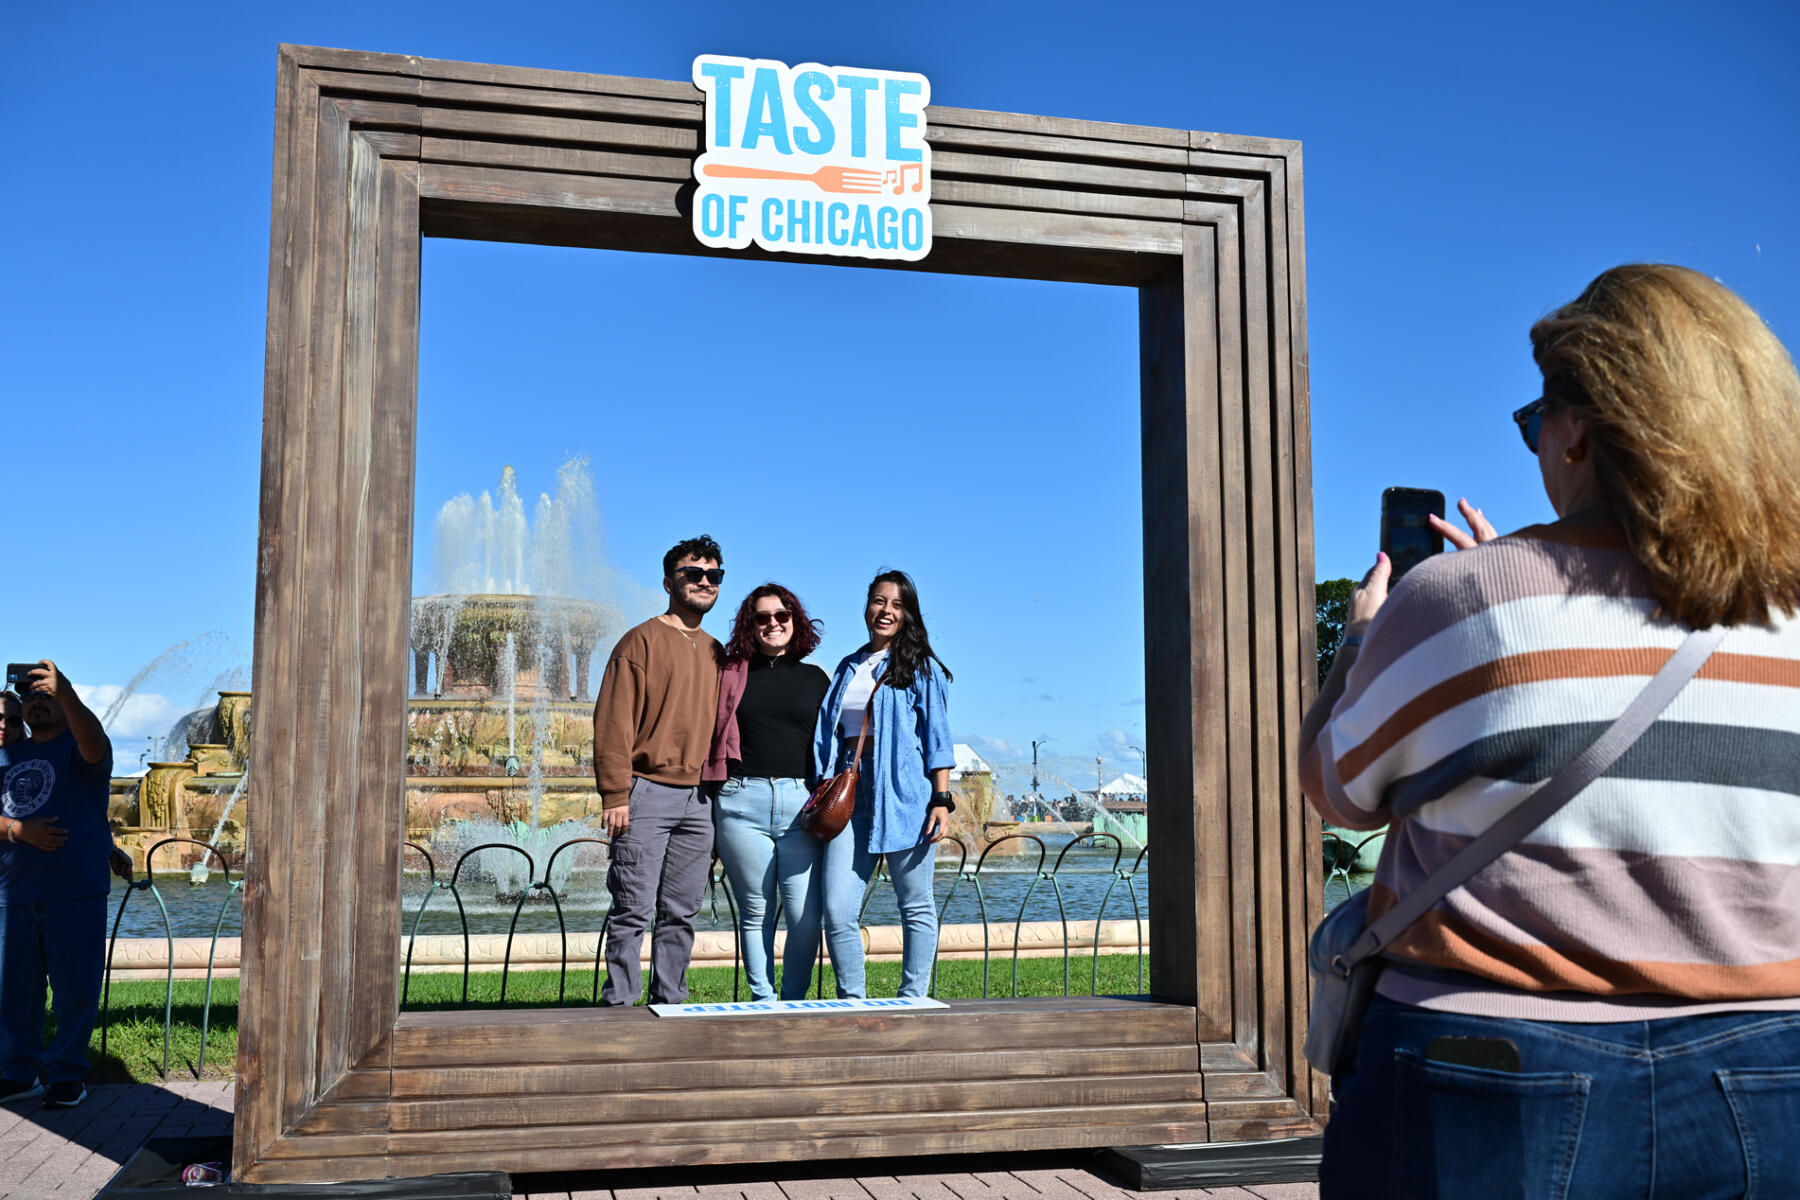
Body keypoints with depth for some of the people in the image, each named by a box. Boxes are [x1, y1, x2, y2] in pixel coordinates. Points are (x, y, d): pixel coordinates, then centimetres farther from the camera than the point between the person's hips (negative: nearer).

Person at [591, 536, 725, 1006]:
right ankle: (619, 1006, 2)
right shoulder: (642, 640, -2)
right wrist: (615, 794, -14)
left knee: (681, 914, 8)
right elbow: (613, 720, -8)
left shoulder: (715, 652, 17)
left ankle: (670, 1005, 15)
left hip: (698, 799, 6)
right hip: (647, 794, -6)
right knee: (634, 910, -5)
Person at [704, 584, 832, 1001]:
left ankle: (794, 1001, 9)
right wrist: (708, 807, 3)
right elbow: (709, 736, 10)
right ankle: (763, 1002, 14)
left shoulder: (816, 679, 15)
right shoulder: (731, 673, 11)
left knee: (806, 915, -6)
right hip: (742, 800, -1)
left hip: (801, 804, 1)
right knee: (755, 913, 3)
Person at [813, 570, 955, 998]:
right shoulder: (848, 669, 19)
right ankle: (853, 1004, 5)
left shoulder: (922, 668, 6)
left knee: (916, 906, 4)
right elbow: (829, 735, 20)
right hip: (850, 794, 4)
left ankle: (912, 1001, 13)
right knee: (837, 910, -6)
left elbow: (937, 738, 1)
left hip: (905, 794, -4)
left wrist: (942, 800, -8)